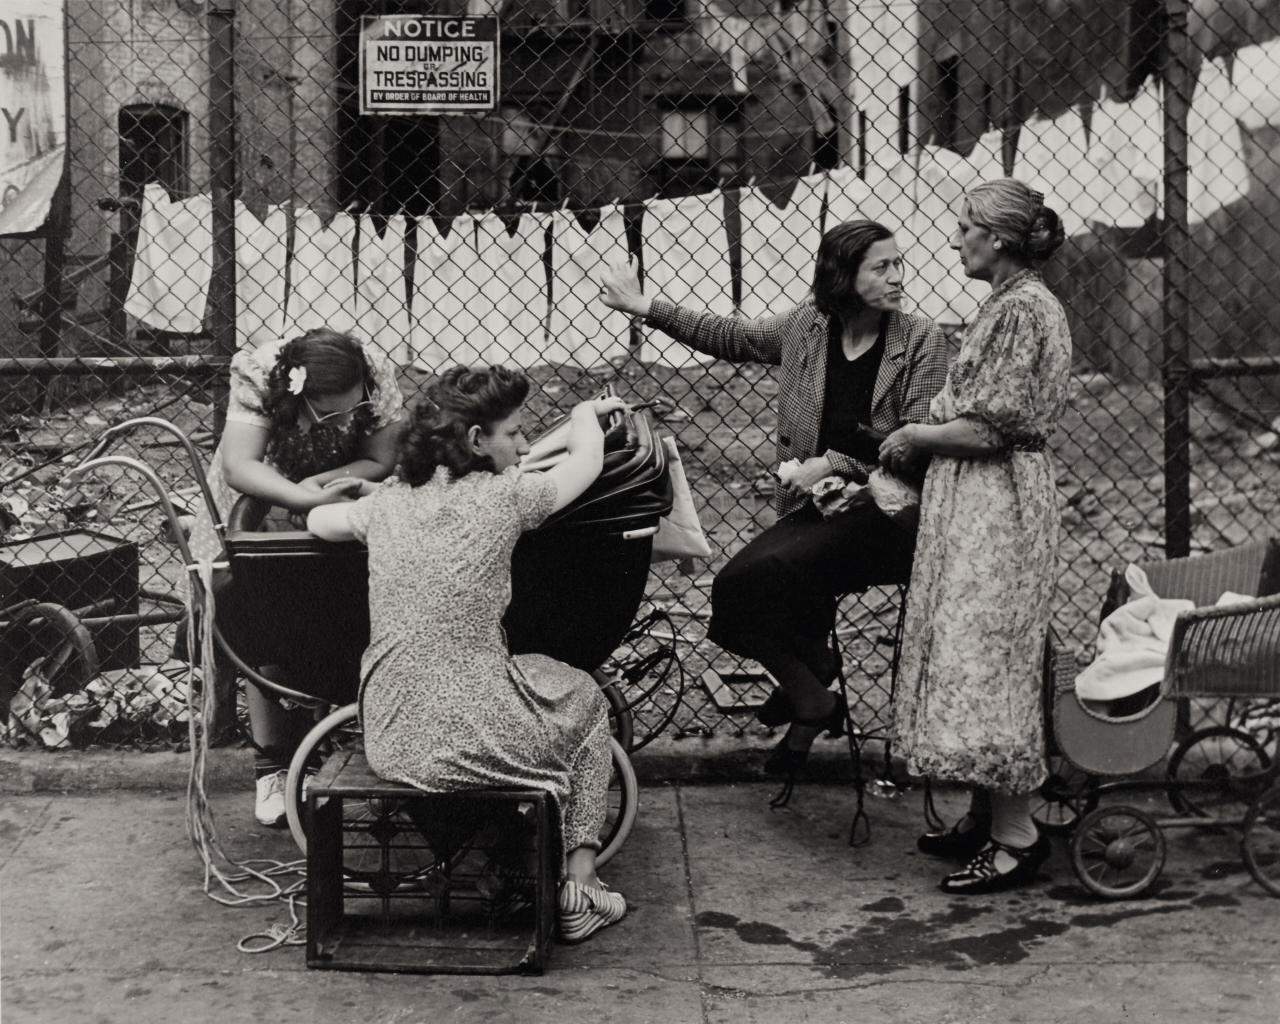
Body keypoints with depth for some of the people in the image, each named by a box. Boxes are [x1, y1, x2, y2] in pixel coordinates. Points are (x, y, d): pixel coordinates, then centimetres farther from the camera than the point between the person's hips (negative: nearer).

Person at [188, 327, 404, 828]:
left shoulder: (376, 373, -26)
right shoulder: (257, 374, -32)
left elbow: (383, 461, -18)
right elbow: (239, 467, -40)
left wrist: (318, 482, -32)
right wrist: (310, 500, -53)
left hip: (337, 494, 2)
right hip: (257, 502, -2)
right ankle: (272, 763, -7)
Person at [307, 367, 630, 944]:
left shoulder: (388, 505, 3)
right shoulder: (502, 498, -9)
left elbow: (316, 521, 26)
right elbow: (587, 460, 10)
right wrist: (587, 412, 32)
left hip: (390, 744, 5)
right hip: (478, 743, -5)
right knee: (585, 698, 27)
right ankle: (576, 891, 23)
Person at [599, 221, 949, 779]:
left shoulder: (921, 341, -4)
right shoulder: (807, 325, 7)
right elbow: (732, 337, 20)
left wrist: (834, 462, -16)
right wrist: (646, 307, 19)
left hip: (887, 512, -5)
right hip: (814, 504, 5)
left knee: (775, 568, -29)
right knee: (734, 584, -19)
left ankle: (807, 693, -3)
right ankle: (812, 701, 1)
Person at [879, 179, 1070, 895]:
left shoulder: (1022, 310, -16)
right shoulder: (1012, 304, 15)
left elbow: (988, 429, -20)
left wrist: (915, 436, -7)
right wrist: (925, 434, 11)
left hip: (999, 505, -10)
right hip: (977, 503, 10)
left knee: (985, 659, -7)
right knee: (971, 656, 12)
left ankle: (1018, 836, 0)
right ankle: (988, 816, 20)